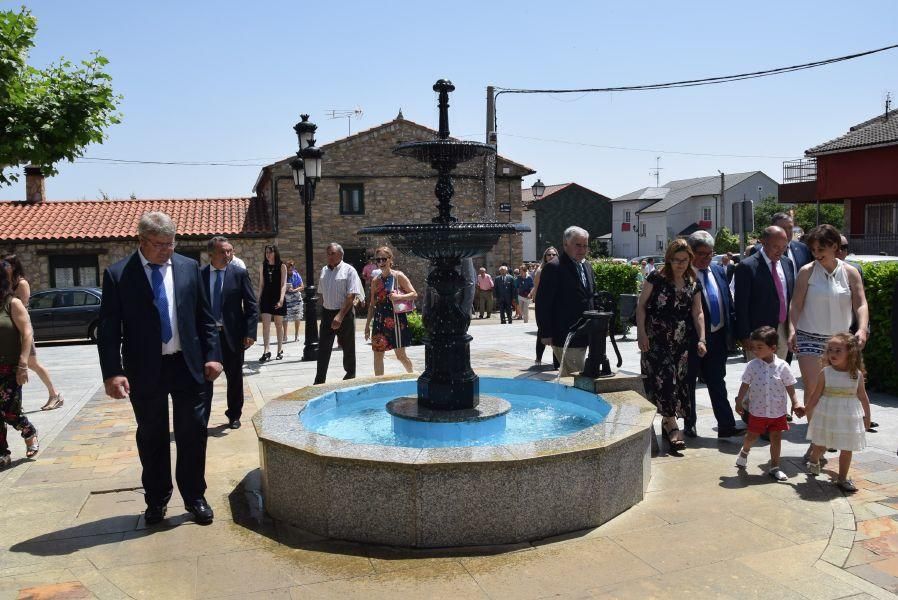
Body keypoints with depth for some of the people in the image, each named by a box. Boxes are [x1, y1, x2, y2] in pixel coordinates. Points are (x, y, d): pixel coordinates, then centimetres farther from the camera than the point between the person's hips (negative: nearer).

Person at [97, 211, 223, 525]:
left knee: (193, 434, 6)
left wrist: (212, 355, -1)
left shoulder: (189, 267, 2)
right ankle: (156, 500, 28)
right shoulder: (117, 275, -5)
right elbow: (108, 330, -6)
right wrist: (112, 373, -13)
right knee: (152, 438, 12)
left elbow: (205, 316, 6)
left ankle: (194, 497, 22)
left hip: (189, 366, 2)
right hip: (145, 370, -1)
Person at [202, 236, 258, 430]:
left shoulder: (240, 274, -3)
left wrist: (250, 333, -12)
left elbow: (252, 306, -4)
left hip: (232, 334, -1)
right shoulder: (200, 275, 1)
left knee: (235, 377, 11)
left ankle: (234, 415, 28)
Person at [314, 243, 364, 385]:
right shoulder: (324, 270, 9)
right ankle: (319, 381, 2)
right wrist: (323, 312, 13)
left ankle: (350, 375, 27)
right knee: (323, 348, 0)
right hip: (327, 313, 5)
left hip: (344, 314, -5)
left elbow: (351, 296, -16)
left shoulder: (349, 270, -9)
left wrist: (340, 315, -23)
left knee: (348, 347, 8)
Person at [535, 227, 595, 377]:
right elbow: (543, 304, -14)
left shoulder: (586, 266, 14)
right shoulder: (553, 267, -13)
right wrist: (546, 334, -16)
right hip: (565, 337, -8)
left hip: (583, 335, 8)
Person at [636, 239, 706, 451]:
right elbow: (641, 305, -3)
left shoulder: (694, 284, 8)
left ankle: (666, 420, 18)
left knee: (679, 379, 5)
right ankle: (672, 425, -10)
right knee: (664, 377, -11)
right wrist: (641, 333, -10)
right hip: (656, 340, -4)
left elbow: (698, 313, 9)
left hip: (681, 341, 5)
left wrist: (701, 339, 0)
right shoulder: (656, 278, -4)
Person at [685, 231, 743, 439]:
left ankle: (726, 425, 12)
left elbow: (728, 302, 13)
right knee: (688, 383, 9)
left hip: (717, 336, 6)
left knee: (717, 383, 9)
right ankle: (689, 424, 22)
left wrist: (730, 329, 6)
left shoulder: (719, 271, 9)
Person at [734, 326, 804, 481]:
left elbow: (790, 387, -1)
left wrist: (795, 403, -3)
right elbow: (745, 385, -1)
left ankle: (774, 467, 22)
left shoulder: (782, 366, -12)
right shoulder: (752, 365, -11)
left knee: (776, 439, 8)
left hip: (778, 411, 0)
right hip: (757, 410, 0)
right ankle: (744, 451, 45)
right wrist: (739, 402, 2)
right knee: (752, 436, 14)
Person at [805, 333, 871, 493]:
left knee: (847, 449, 7)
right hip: (827, 416, -1)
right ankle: (813, 461, 44)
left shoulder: (857, 375, -5)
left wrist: (867, 416, 9)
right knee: (819, 445, 13)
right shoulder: (825, 373, -10)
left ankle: (842, 478, 22)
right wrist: (807, 411, -3)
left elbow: (863, 397, 5)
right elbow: (815, 395, -4)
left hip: (849, 418, 1)